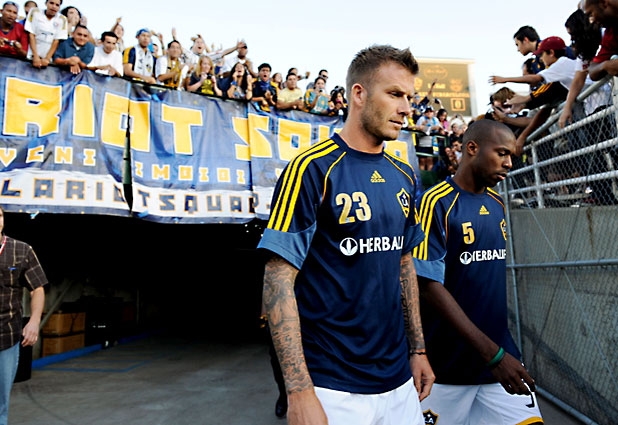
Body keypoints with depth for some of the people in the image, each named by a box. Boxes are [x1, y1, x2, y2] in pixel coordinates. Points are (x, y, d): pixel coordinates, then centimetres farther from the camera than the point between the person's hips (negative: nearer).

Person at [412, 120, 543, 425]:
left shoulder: (496, 203, 8)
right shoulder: (435, 203, -15)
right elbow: (429, 286, -21)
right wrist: (491, 353, -21)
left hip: (501, 353, 6)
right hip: (447, 363, -6)